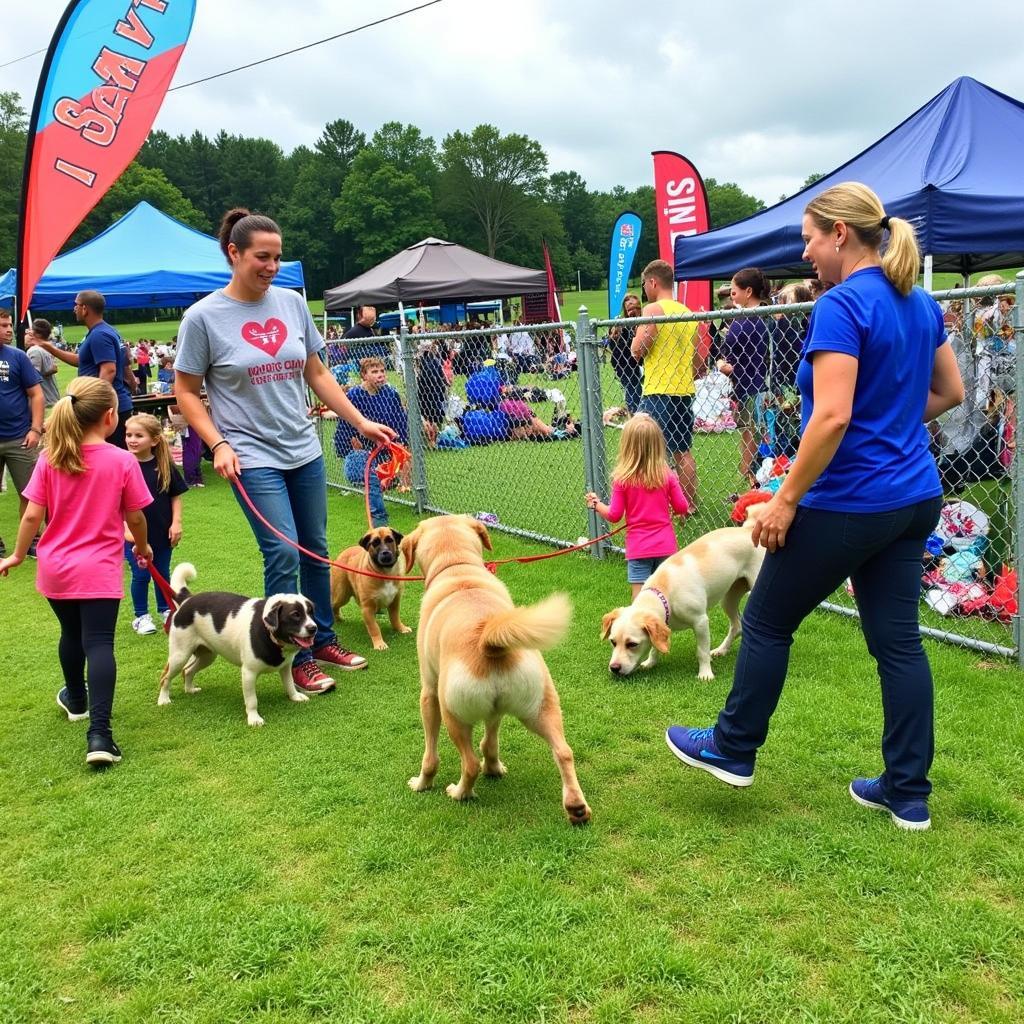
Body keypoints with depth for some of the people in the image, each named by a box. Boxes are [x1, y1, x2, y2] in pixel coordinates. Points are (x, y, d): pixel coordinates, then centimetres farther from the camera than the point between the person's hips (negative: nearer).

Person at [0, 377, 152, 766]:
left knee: (71, 634, 23)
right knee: (98, 644, -6)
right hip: (99, 570, -4)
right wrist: (143, 547, 18)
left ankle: (76, 699, 47)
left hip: (55, 568, 4)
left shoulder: (49, 459, -3)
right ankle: (99, 734, -16)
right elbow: (135, 518, -2)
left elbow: (32, 516, -3)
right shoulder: (122, 461, -10)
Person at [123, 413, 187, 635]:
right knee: (140, 575, 6)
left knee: (163, 573, 16)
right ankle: (141, 616, 21)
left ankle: (165, 609, 33)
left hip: (162, 531, 2)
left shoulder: (165, 466, -5)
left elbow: (175, 496, 3)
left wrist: (176, 523, -5)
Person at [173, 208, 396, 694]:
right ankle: (297, 660, 5)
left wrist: (361, 422, 8)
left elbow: (317, 374, 13)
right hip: (252, 457, -5)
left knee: (316, 550, 12)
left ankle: (324, 641, 29)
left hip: (304, 450, 5)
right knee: (283, 553, -11)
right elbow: (186, 393, -2)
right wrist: (218, 444, -14)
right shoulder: (203, 316, -8)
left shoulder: (292, 303, 4)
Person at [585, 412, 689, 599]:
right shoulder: (667, 475, -5)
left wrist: (596, 504, 13)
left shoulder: (622, 479, -10)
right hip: (666, 546, 2)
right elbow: (682, 508, 1)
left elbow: (614, 515, -4)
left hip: (638, 548, -2)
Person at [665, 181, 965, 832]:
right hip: (914, 498, 9)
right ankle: (909, 794, 19)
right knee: (898, 639, 12)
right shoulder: (921, 303, 9)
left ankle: (734, 749, 25)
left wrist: (786, 500, -18)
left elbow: (832, 416, -25)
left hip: (849, 503, -8)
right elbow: (950, 392, 19)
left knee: (767, 621, 9)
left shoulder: (842, 307, -18)